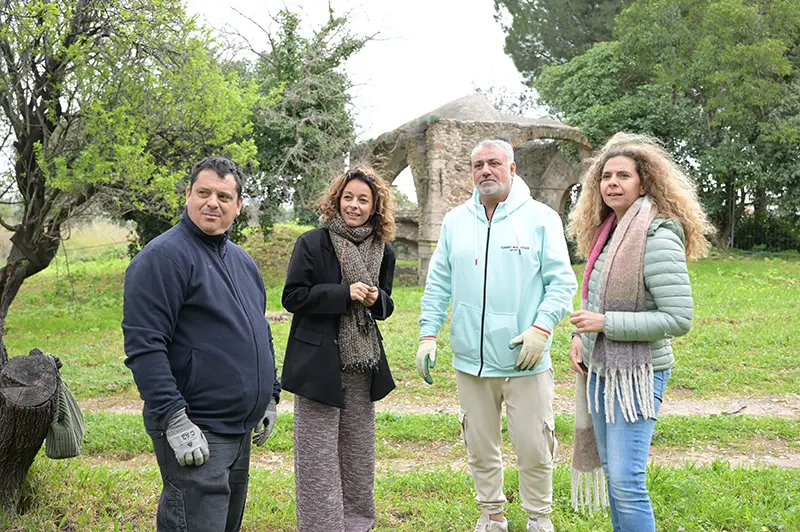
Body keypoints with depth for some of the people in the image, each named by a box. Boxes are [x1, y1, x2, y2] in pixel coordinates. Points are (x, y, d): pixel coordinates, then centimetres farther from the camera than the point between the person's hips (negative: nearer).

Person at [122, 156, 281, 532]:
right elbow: (143, 345, -20)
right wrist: (174, 420, -23)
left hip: (241, 428, 9)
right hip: (194, 432, -9)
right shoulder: (163, 256, -13)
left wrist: (270, 396, 20)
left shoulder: (242, 260, 14)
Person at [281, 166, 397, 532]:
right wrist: (344, 294, -19)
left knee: (359, 451, 15)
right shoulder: (313, 243, -7)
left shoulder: (383, 250, 8)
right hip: (320, 362, -5)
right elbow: (293, 296, -11)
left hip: (363, 365, 5)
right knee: (319, 455, 1)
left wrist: (376, 299, -8)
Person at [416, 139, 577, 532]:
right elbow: (438, 285, 11)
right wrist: (428, 335, 4)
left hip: (525, 361, -3)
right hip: (471, 360, 3)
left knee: (534, 450, 4)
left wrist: (541, 328, -16)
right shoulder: (455, 221, 8)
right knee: (480, 450, 14)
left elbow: (561, 282, -3)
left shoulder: (541, 218, -2)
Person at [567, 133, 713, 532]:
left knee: (625, 480, -7)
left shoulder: (658, 238, -17)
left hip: (636, 373, -8)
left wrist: (606, 323, -21)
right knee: (610, 468, 18)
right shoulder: (607, 232, 9)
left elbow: (678, 319, -21)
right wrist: (580, 337, 3)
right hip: (601, 367, 9)